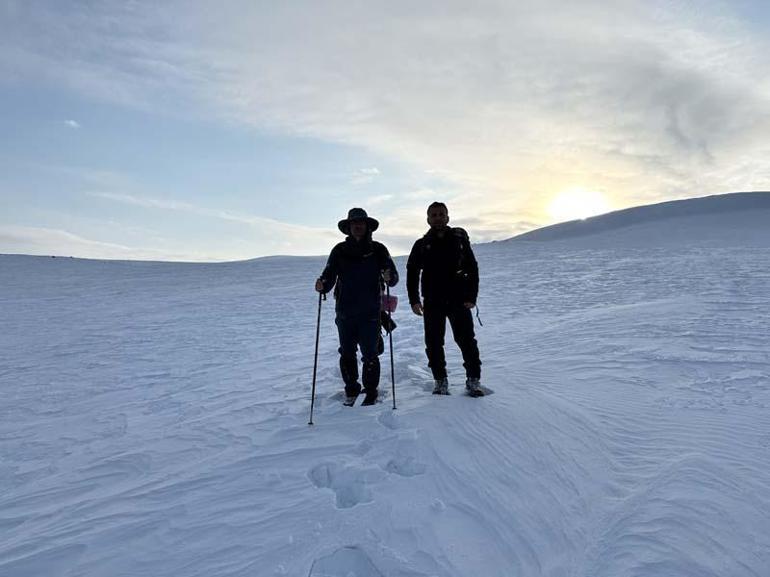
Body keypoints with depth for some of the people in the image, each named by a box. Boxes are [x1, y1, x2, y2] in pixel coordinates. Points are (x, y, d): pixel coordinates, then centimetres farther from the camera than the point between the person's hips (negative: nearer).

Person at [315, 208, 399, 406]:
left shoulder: (378, 250, 3)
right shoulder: (340, 250, 7)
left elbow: (394, 276, -2)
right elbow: (329, 276, 1)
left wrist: (389, 277, -24)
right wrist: (322, 285, -20)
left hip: (370, 312, -2)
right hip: (345, 312, 2)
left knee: (370, 354, -1)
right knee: (347, 354, 10)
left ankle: (371, 393, 16)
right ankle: (351, 390, 28)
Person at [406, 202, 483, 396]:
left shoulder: (460, 239, 6)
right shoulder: (422, 245, 7)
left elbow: (472, 268, 6)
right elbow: (412, 272, 9)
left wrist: (471, 297, -4)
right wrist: (414, 300, -2)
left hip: (459, 300, -1)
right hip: (432, 303, 1)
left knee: (467, 340, -3)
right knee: (434, 343, 4)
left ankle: (473, 380, 10)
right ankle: (440, 381, 17)